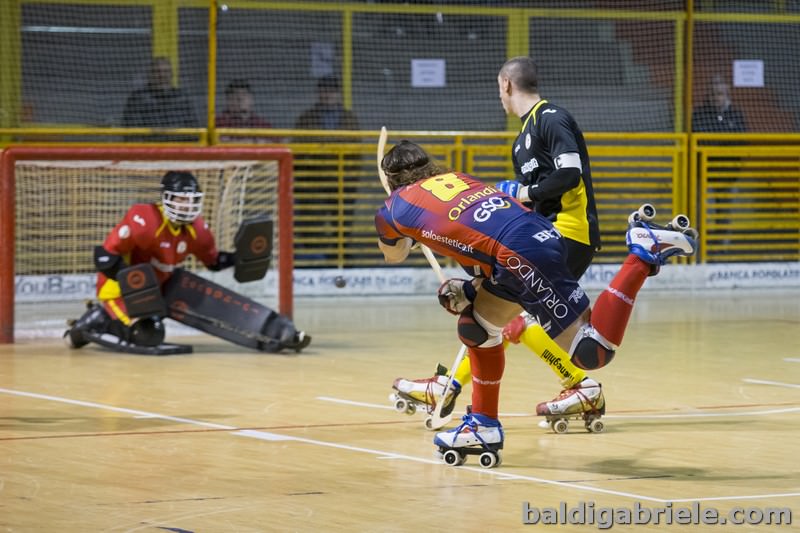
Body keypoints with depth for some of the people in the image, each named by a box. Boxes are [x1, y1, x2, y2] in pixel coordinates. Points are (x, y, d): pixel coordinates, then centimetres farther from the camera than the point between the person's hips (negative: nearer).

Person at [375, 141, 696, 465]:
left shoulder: (394, 208, 15)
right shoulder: (457, 178, 29)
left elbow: (393, 256, 37)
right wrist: (472, 288, 40)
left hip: (524, 256, -8)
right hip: (543, 232, 8)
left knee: (592, 352, -6)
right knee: (476, 326, 22)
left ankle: (641, 256, -14)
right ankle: (483, 426, 26)